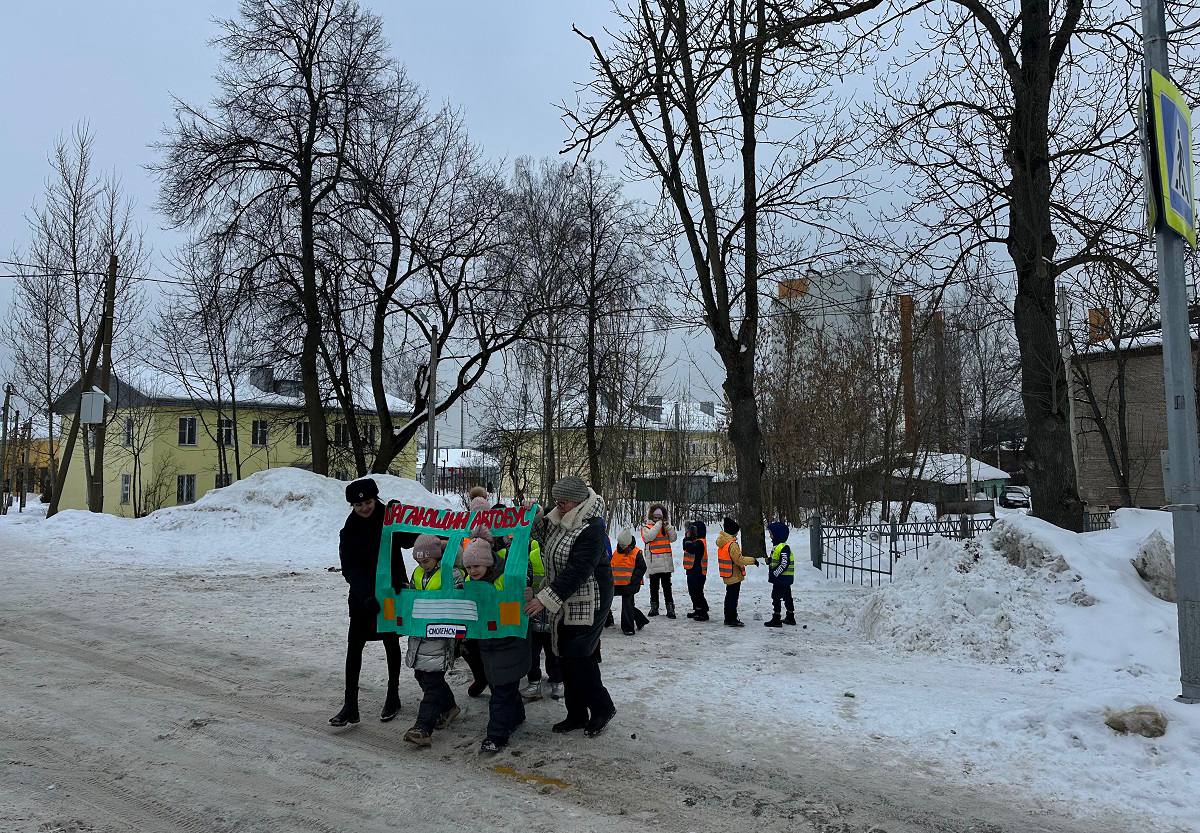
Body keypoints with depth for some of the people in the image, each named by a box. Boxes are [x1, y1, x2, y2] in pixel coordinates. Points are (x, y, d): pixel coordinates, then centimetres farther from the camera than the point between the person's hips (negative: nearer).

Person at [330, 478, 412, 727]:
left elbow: (409, 539, -9)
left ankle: (393, 697, 25)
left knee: (391, 643, 10)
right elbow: (349, 568, -11)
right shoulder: (350, 530, -3)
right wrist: (367, 596, -24)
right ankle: (350, 706, 1)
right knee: (354, 645, -4)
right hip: (362, 595, 1)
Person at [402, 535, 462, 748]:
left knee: (432, 681, -9)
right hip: (419, 632, 8)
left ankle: (423, 728, -12)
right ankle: (448, 706, 35)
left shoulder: (450, 575, -12)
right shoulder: (417, 573, 11)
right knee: (422, 675, 15)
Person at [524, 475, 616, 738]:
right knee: (565, 657, 11)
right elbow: (545, 535, 25)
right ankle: (577, 715, 23)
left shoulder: (591, 529, -22)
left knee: (579, 657, -7)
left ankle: (602, 708, 13)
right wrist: (535, 517, 3)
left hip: (587, 604, -9)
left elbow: (577, 572, -26)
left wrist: (546, 598, -28)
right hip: (564, 603, 9)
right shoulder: (562, 519, 5)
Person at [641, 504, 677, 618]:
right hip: (653, 562, -2)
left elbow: (673, 538, 5)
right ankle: (654, 608, 17)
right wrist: (658, 525, -15)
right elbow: (648, 537, -18)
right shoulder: (646, 527, 2)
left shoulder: (666, 526, 14)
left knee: (667, 586, 1)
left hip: (666, 562, 2)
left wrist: (668, 527, -8)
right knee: (654, 586, 8)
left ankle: (670, 609, -1)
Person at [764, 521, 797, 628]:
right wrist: (769, 561, 4)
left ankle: (776, 619, -2)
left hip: (782, 578, -10)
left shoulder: (784, 547, -19)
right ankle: (790, 618, 25)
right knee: (787, 597, 16)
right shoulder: (777, 546, 13)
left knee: (776, 597, -5)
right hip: (785, 579, 10)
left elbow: (784, 564, -24)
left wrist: (774, 573, -21)